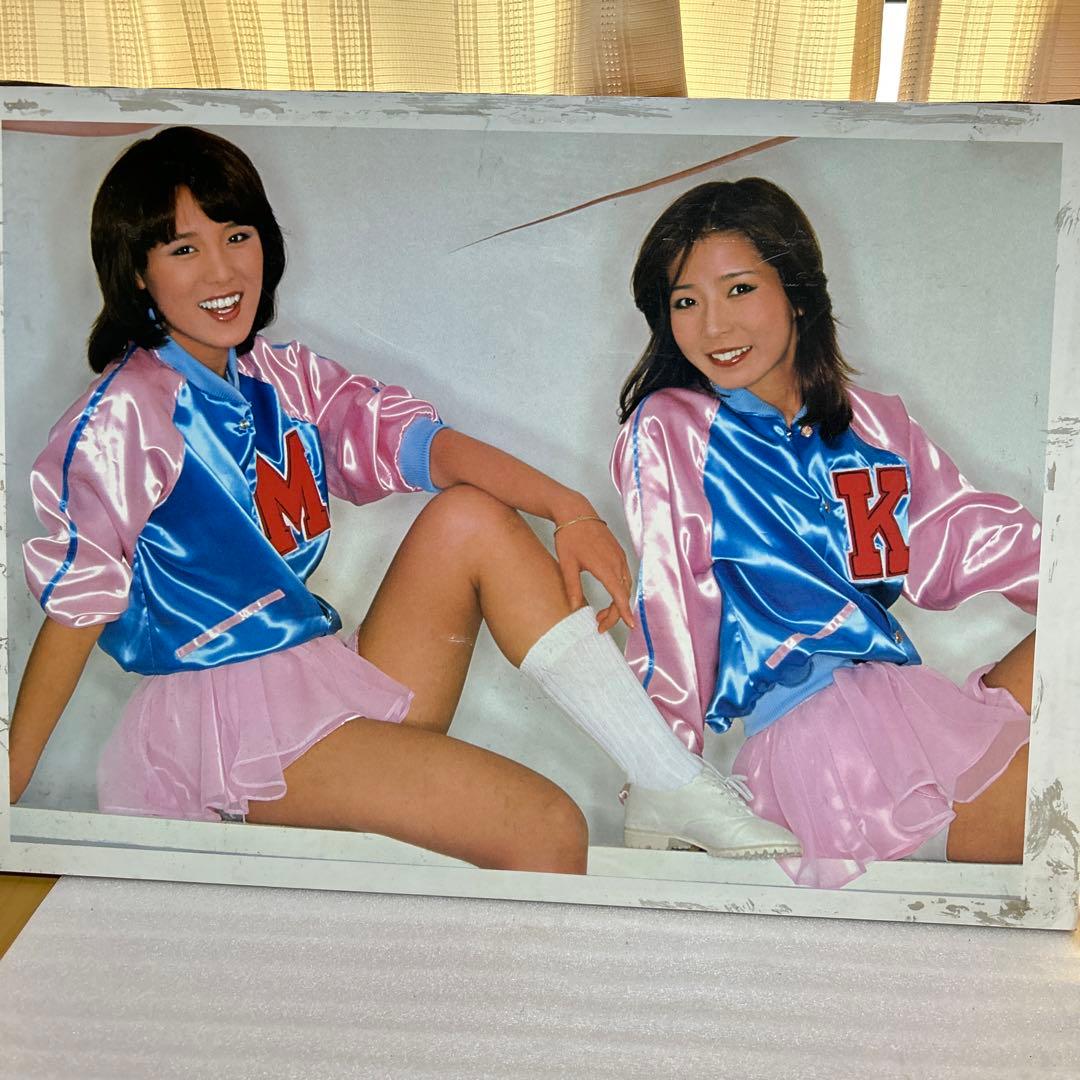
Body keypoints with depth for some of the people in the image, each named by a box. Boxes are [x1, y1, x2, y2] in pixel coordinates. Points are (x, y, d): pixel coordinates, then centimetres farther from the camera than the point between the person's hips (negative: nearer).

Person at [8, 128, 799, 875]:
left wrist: (567, 508, -15)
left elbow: (413, 439, -2)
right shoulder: (124, 416, -9)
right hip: (231, 720, -7)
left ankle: (689, 791, -12)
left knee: (469, 517, -13)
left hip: (334, 679, 7)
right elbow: (74, 611, -8)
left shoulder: (278, 377, 10)